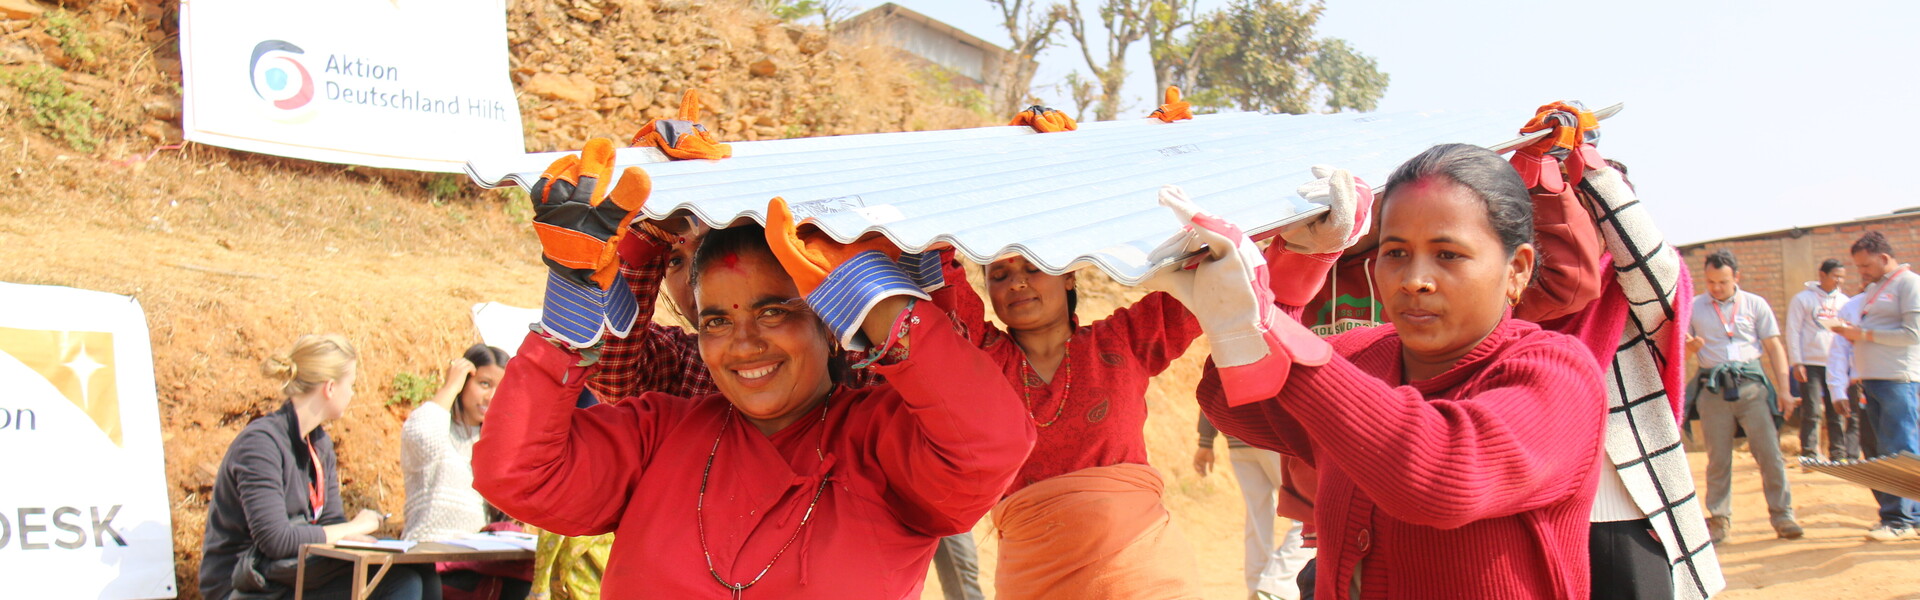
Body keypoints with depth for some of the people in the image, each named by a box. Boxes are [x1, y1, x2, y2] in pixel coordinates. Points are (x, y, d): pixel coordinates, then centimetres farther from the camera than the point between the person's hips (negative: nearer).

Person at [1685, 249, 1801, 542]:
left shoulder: (1755, 305, 11)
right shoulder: (1693, 308, 11)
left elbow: (1774, 348, 9)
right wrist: (1690, 347, -11)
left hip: (1751, 384, 0)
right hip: (1713, 388, 0)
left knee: (1770, 452, -4)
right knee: (1718, 458, 1)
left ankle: (1782, 515, 4)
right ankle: (1719, 519, 9)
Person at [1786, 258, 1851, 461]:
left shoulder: (1844, 301, 12)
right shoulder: (1803, 299, -1)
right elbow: (1793, 332, -3)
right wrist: (1796, 363, -10)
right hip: (1811, 364, -4)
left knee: (1836, 412, 6)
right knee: (1812, 412, -5)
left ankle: (1838, 453, 12)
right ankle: (1809, 455, -2)